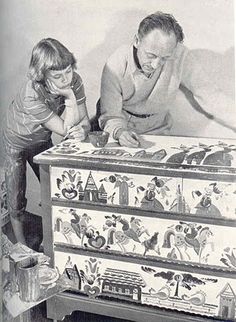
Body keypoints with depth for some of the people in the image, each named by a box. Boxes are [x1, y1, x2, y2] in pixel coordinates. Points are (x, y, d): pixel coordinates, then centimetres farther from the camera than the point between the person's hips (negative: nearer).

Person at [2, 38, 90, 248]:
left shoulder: (74, 81, -24)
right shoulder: (31, 97, -41)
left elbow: (84, 120, -19)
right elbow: (65, 130, -35)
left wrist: (82, 130, -42)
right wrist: (70, 96, -40)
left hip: (43, 140, 5)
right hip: (17, 143, -4)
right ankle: (21, 246, 26)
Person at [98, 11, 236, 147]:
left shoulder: (181, 56, -21)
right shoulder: (116, 65, -21)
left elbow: (209, 96, -14)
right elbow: (109, 115, -16)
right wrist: (119, 132, -37)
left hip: (157, 132, 0)